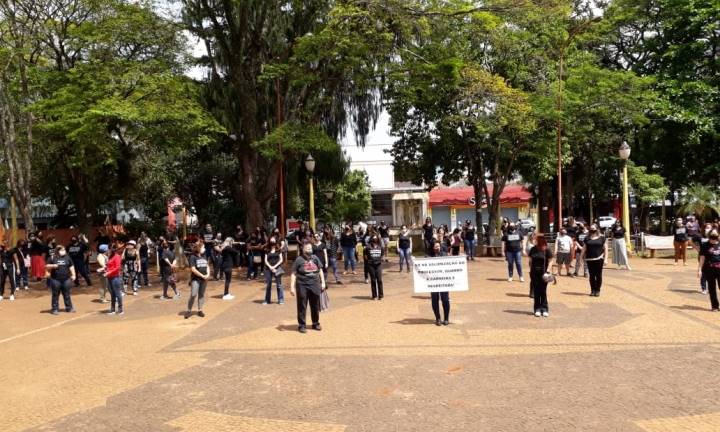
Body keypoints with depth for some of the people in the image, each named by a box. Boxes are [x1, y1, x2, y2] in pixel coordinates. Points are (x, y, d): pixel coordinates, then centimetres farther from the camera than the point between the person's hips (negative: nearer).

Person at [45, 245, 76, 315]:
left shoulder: (67, 258, 8)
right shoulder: (53, 258, 0)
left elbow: (71, 267, 14)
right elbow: (47, 266, 2)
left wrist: (73, 275, 10)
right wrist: (52, 266, -17)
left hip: (66, 279, 2)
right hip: (55, 280, -2)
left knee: (66, 294, 11)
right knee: (55, 295, 4)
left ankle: (69, 307, 19)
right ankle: (55, 309, 12)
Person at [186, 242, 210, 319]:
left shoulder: (204, 256, 10)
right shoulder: (193, 257, -9)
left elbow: (207, 266, 15)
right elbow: (193, 269, -14)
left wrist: (208, 274, -3)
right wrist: (202, 275, -14)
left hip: (204, 279, 6)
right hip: (195, 279, -6)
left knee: (201, 295, 9)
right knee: (193, 295, -10)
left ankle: (200, 310, 18)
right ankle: (189, 310, 2)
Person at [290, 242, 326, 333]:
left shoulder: (315, 258, 7)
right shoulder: (299, 260, -5)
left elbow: (320, 271, 15)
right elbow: (293, 274, -5)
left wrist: (323, 282, 11)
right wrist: (292, 287, -10)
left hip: (315, 285, 4)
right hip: (302, 286, -4)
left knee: (316, 306, 12)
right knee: (302, 307, 3)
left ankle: (316, 323, 28)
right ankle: (302, 325, 13)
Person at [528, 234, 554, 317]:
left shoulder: (547, 250, -5)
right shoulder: (533, 249, 7)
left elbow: (550, 261, -5)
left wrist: (548, 270, -17)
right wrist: (531, 271, 8)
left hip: (543, 273, -3)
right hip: (534, 273, 3)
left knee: (543, 291, 1)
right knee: (536, 291, 5)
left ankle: (544, 309, 9)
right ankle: (537, 309, 11)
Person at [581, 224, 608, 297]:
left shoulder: (602, 237, 3)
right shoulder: (587, 238, 9)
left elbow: (605, 248, 2)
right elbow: (584, 249, 14)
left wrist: (605, 258, -5)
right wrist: (582, 257, 8)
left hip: (599, 259, -2)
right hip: (589, 259, 2)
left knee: (598, 275, 2)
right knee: (591, 275, 6)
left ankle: (597, 290, 10)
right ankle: (592, 290, 13)